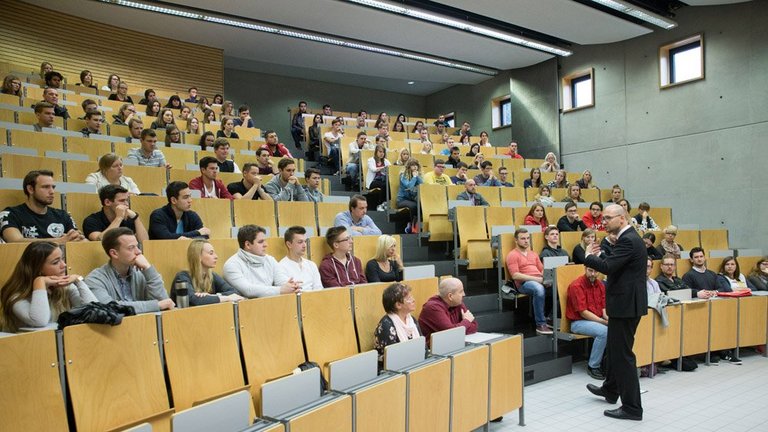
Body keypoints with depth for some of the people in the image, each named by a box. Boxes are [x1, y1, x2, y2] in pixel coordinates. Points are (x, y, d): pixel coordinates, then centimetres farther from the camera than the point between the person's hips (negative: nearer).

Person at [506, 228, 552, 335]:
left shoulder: (533, 254, 27)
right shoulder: (512, 255, 3)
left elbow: (542, 270, 23)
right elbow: (515, 275, -9)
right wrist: (536, 279, -15)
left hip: (539, 281, 6)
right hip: (524, 283, -6)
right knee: (539, 289, -38)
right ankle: (540, 325, -29)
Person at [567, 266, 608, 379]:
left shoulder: (600, 284, 8)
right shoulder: (576, 285, -14)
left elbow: (604, 307, 9)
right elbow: (583, 312, -17)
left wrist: (607, 318, -13)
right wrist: (603, 321, -21)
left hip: (598, 320, 7)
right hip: (579, 322, -7)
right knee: (603, 331, -30)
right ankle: (593, 366, -14)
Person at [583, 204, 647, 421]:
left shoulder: (628, 240, -19)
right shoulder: (628, 238, 13)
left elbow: (607, 267, -28)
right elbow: (613, 265, 16)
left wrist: (588, 256, -11)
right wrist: (599, 255, 4)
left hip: (625, 304, -11)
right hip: (626, 302, 11)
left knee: (623, 353, -3)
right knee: (614, 347, 24)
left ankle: (632, 407, 6)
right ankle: (610, 389, 43)